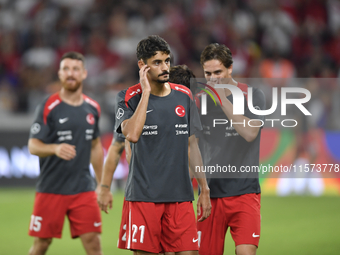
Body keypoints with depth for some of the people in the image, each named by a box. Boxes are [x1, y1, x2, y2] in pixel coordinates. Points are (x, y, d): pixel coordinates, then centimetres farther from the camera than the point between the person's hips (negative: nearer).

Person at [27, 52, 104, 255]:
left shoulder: (93, 108, 8)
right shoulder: (48, 107, -7)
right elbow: (33, 146, -10)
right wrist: (56, 149, -31)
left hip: (84, 189, 3)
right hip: (51, 190, -3)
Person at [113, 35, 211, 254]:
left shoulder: (184, 96, 10)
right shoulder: (129, 98, -1)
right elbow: (132, 135, -21)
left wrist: (204, 189, 13)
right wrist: (146, 92, -16)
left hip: (180, 196, 3)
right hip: (143, 195, -3)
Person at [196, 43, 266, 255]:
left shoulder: (253, 96, -1)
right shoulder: (200, 100, 8)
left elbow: (250, 132, -18)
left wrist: (222, 98, -19)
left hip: (244, 191, -3)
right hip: (210, 192, 3)